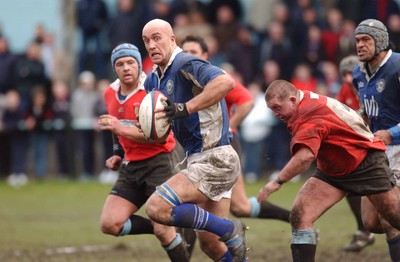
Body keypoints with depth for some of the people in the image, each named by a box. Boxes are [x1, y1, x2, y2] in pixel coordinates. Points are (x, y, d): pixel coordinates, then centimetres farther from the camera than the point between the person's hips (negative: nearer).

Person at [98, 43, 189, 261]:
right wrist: (117, 154, 15)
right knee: (109, 224, -7)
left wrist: (121, 129, -30)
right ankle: (161, 230, 10)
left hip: (158, 163, -7)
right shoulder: (110, 94, 8)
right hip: (130, 167, 7)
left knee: (163, 231, -14)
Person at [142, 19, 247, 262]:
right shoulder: (153, 79, 14)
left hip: (215, 159, -10)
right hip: (199, 160, 10)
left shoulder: (185, 64, -15)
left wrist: (184, 108, -34)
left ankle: (231, 230, -9)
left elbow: (226, 82, -33)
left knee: (157, 207, -20)